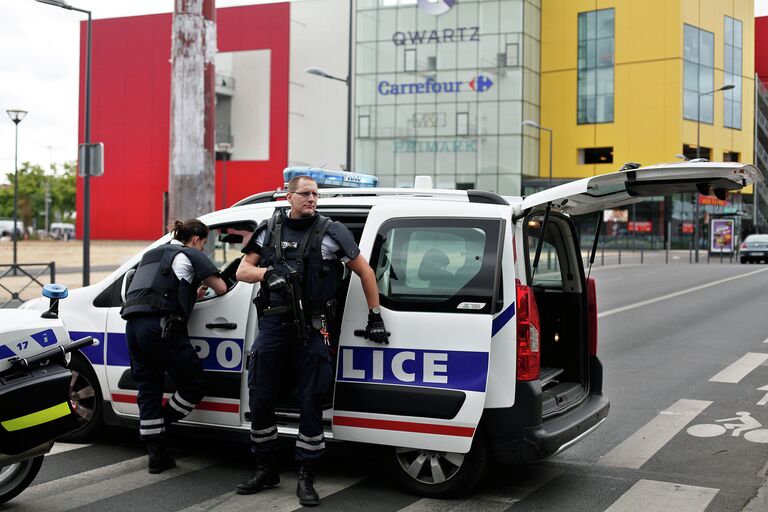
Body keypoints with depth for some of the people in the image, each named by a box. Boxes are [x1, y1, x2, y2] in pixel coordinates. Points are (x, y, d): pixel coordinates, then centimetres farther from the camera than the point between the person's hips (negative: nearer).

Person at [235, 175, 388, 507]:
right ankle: (266, 471, 21)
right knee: (259, 399, 6)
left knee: (310, 403, -1)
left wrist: (375, 317, 5)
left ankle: (306, 479, 9)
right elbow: (243, 270, 9)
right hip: (272, 323, 3)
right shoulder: (270, 230, 10)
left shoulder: (331, 232, 1)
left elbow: (365, 271, 5)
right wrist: (268, 273, -13)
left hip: (311, 328, -3)